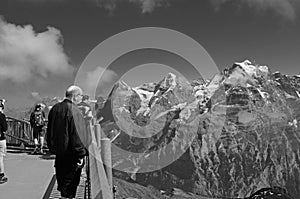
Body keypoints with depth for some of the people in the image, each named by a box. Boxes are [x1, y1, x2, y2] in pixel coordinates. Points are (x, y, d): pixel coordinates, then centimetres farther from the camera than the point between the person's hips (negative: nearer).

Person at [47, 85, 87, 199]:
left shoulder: (55, 108, 6)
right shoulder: (73, 110, -18)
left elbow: (49, 131, 15)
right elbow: (77, 134, -22)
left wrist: (52, 148, 23)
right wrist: (81, 154, -18)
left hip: (58, 151, 8)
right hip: (70, 153, -8)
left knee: (62, 179, 21)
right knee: (71, 180, 5)